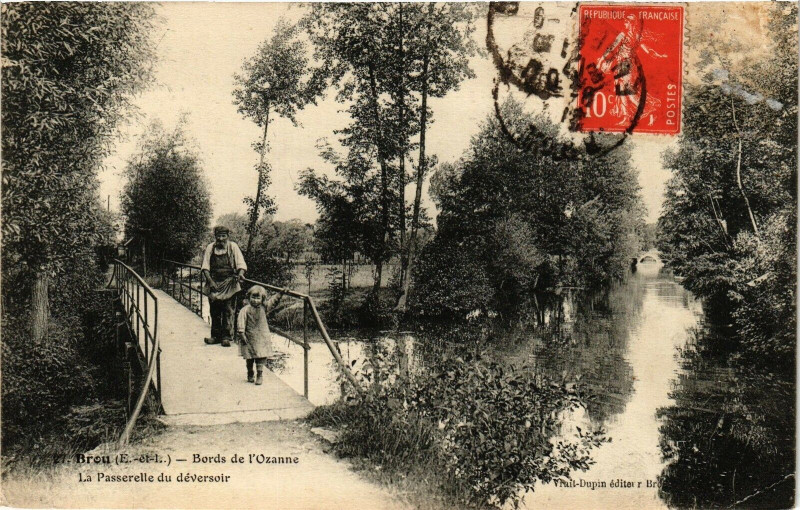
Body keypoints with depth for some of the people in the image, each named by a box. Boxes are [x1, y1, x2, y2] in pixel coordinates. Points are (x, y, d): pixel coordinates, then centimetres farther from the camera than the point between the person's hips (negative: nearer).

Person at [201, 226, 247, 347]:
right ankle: (215, 336, 16)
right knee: (214, 311, 7)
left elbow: (241, 264, -3)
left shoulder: (233, 247, 0)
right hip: (214, 284, 2)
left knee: (228, 311, -2)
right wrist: (210, 281, -9)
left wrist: (240, 274, -24)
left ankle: (226, 337, 4)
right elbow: (205, 266, 3)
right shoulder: (210, 248, 5)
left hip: (229, 284, -2)